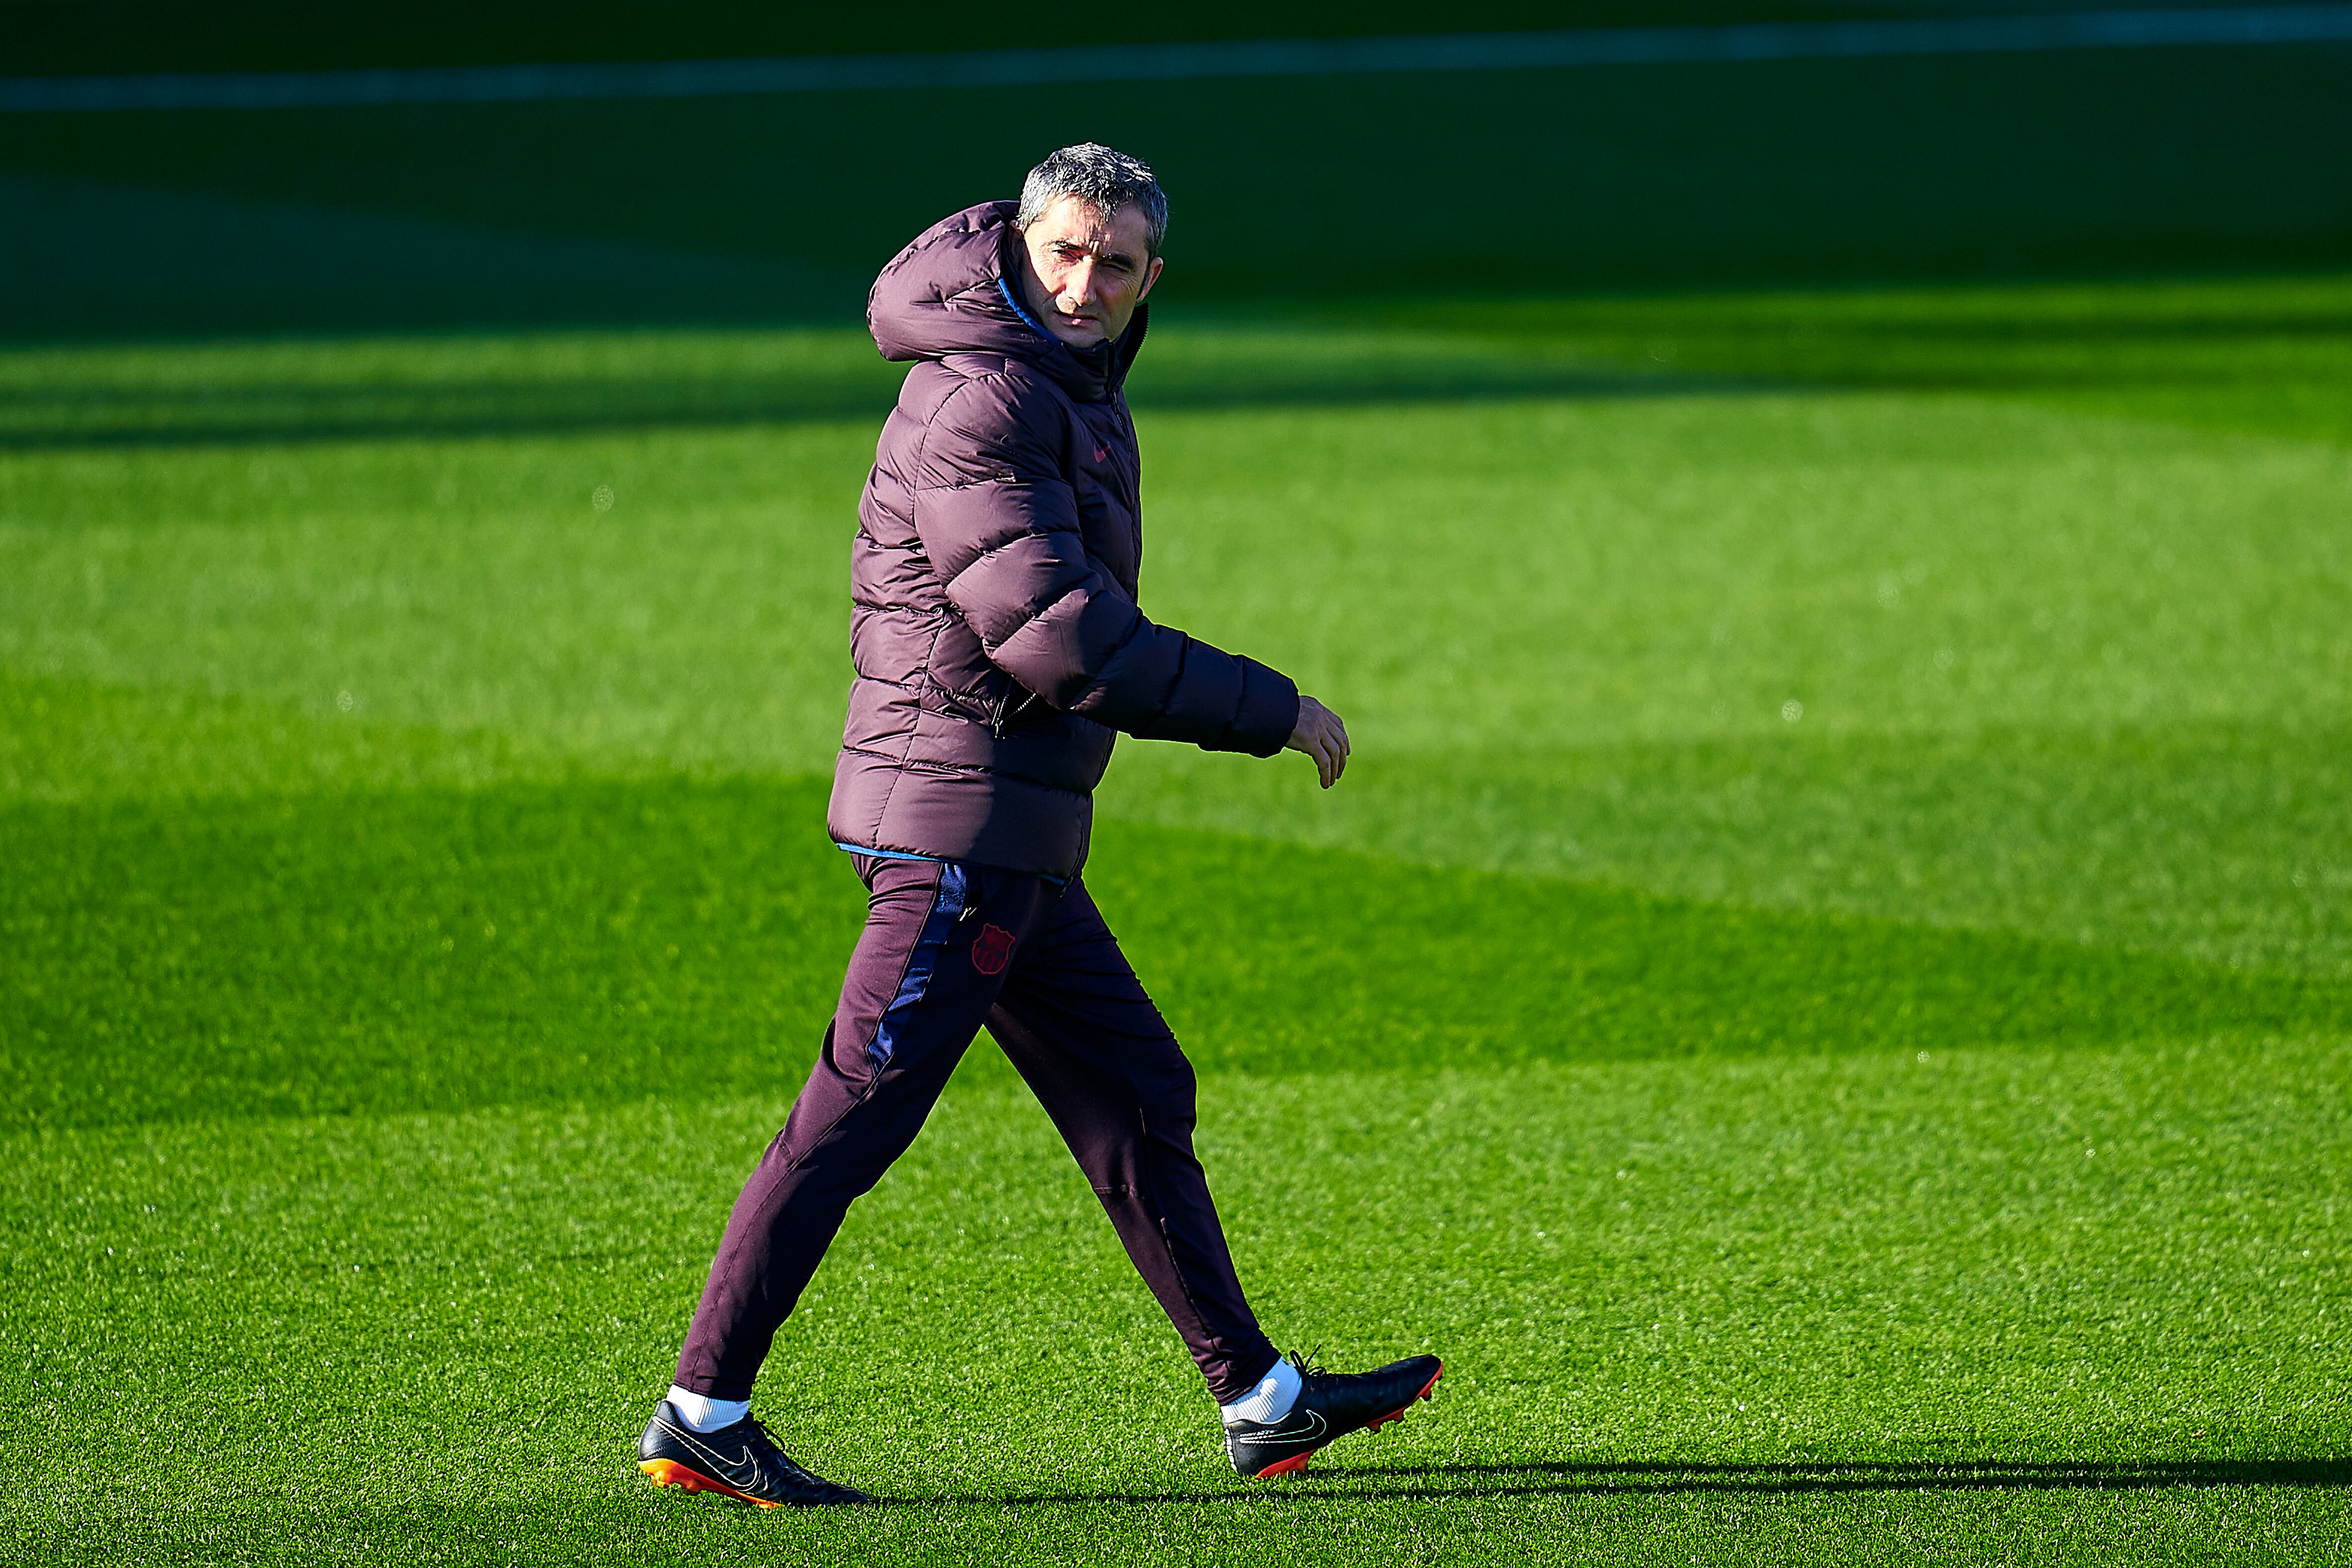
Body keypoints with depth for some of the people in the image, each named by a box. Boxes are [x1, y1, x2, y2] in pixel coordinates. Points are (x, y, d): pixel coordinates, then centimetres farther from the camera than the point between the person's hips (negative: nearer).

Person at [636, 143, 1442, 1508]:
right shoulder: (982, 398, -18)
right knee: (857, 1115, -10)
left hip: (1007, 832, 10)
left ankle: (1262, 1400, 20)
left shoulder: (1070, 387, 14)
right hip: (963, 812, -10)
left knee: (1138, 1094, 14)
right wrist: (1272, 711, -17)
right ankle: (701, 1416, -9)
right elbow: (1059, 636, -24)